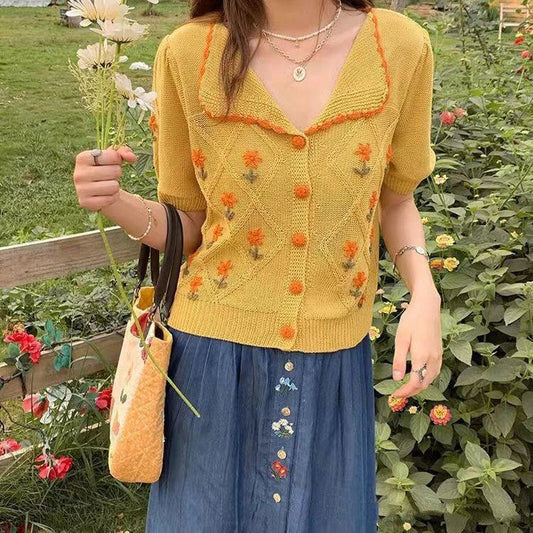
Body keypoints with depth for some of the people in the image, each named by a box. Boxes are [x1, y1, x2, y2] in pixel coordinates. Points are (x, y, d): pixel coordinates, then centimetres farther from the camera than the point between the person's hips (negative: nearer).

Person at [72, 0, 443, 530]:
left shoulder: (401, 46, -7)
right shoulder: (187, 53, -9)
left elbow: (395, 200, 7)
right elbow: (186, 223, 0)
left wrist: (424, 294, -8)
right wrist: (114, 202, -19)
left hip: (334, 356, 2)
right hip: (215, 348, -1)